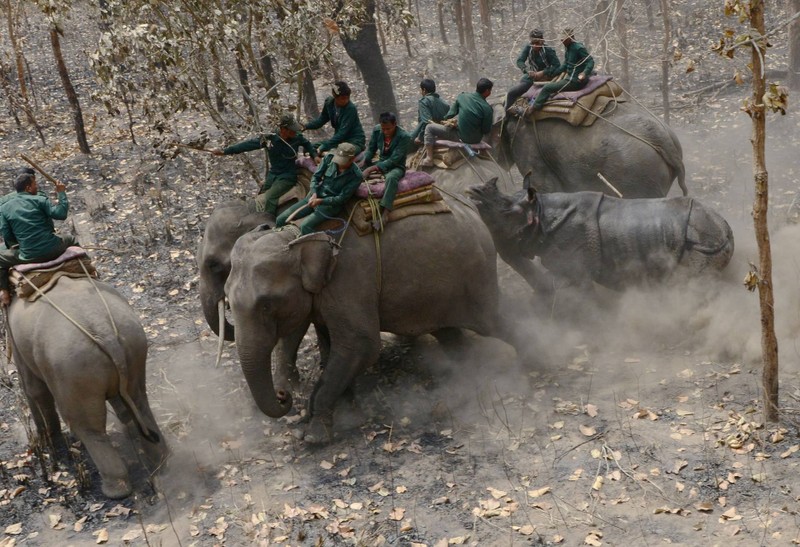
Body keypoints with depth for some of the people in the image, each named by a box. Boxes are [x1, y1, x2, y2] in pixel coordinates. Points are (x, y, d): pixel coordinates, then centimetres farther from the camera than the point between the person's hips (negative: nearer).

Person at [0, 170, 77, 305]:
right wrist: (62, 193, 3)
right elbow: (61, 214, -10)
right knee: (71, 240, 33)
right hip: (53, 249, 0)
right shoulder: (39, 200, -1)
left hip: (29, 256, 0)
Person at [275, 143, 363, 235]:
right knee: (281, 220, -1)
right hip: (314, 197, 5)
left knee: (305, 227, -30)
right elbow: (316, 177, 3)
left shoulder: (356, 176, -18)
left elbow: (342, 199, -16)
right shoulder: (329, 158, -7)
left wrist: (320, 201, -25)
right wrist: (314, 193, -14)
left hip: (330, 205, -5)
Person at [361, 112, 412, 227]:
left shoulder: (404, 137, -24)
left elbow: (393, 160, -26)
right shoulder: (377, 130, -7)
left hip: (396, 166, -7)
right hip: (381, 162, 7)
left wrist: (373, 168, -32)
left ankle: (384, 213, -47)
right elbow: (371, 149, 3)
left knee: (391, 177, -40)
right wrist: (363, 163, -17)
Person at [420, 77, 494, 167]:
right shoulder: (487, 108, -14)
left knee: (429, 128, 8)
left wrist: (446, 122, 20)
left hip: (460, 137, -2)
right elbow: (486, 130, -8)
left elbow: (449, 116, 0)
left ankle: (429, 158, 0)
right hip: (476, 140, 2)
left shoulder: (462, 97, -11)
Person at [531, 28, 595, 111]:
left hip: (576, 81, -10)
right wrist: (551, 74, 14)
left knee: (547, 88, -15)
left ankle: (533, 108, -11)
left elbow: (591, 61, -20)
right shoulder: (568, 48, 12)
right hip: (570, 78, 10)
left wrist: (585, 73, -38)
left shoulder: (579, 48, -16)